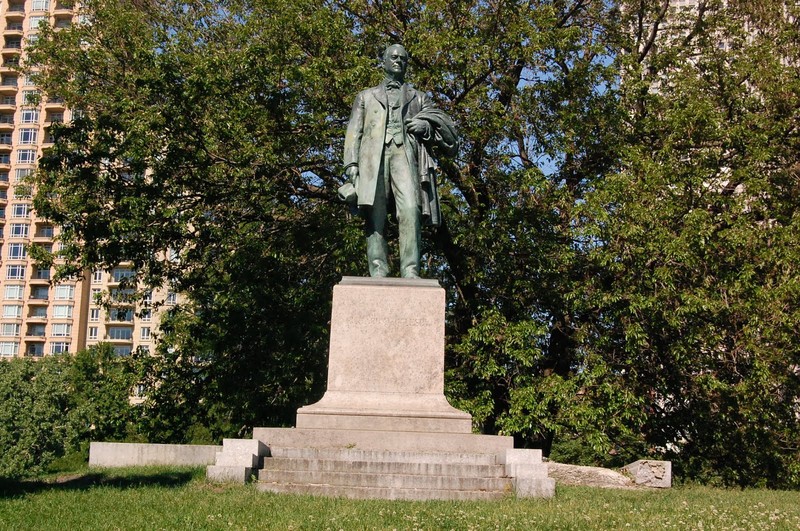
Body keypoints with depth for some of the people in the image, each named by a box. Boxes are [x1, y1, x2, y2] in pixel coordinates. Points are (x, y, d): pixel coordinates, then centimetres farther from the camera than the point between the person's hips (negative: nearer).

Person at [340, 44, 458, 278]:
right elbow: (354, 133, 18)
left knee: (410, 209, -23)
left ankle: (410, 272, -31)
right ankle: (378, 272, -22)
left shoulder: (419, 98, 30)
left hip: (405, 153, 0)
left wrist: (426, 127, 1)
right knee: (375, 214, -15)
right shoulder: (366, 96, 30)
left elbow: (448, 133, 24)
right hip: (374, 155, 1)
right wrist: (351, 163, 1)